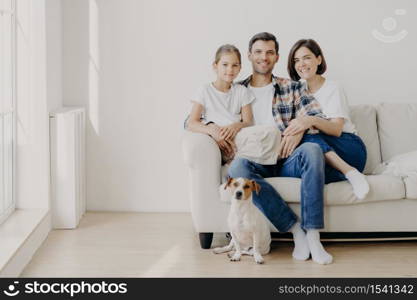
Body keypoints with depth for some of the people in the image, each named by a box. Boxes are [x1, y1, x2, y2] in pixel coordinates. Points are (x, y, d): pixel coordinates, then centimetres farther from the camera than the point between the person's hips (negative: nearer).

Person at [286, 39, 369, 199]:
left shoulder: (333, 88, 1)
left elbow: (336, 129, -13)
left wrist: (312, 120, -34)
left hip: (348, 147, -2)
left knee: (307, 137, -32)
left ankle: (350, 171, -34)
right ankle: (349, 172, -34)